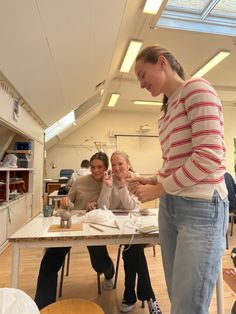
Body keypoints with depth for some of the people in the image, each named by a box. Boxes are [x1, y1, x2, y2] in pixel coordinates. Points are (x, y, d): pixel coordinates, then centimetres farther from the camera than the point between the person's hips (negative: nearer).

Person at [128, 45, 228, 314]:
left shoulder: (196, 88, -4)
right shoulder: (166, 113, 19)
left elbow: (209, 157, -16)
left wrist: (158, 189, -11)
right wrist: (150, 181, 2)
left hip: (201, 208, -7)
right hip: (170, 207, 8)